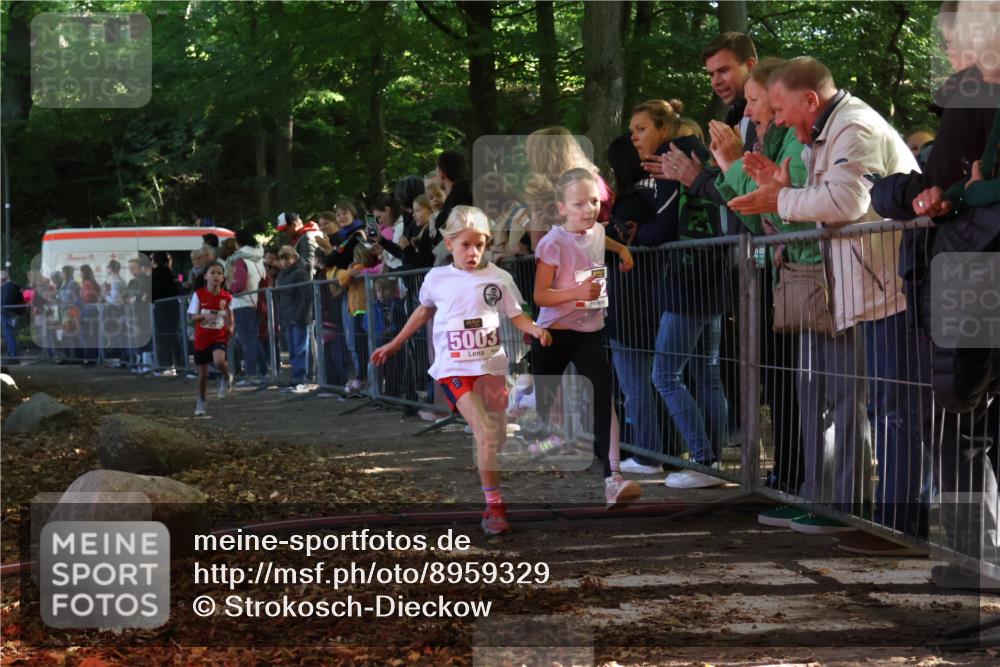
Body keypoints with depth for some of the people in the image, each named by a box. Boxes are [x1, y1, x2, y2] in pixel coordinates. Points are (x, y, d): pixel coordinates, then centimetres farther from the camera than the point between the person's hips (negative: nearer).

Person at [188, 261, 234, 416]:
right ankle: (201, 401, 32)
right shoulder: (199, 294, -8)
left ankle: (226, 379, 4)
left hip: (219, 337, -1)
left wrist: (230, 328, -15)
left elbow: (230, 319, 5)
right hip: (202, 338, 1)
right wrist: (204, 316, -24)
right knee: (203, 373, 9)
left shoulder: (227, 297, -5)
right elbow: (191, 316, -6)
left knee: (219, 361, -30)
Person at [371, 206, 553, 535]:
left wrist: (536, 329, -19)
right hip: (455, 369, -2)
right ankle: (494, 506, -14)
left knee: (498, 437, 8)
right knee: (485, 433, -17)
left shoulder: (498, 278, 0)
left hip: (492, 366, 2)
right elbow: (423, 312, 19)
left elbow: (516, 316, 3)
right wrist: (394, 345, 24)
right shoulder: (437, 279, 2)